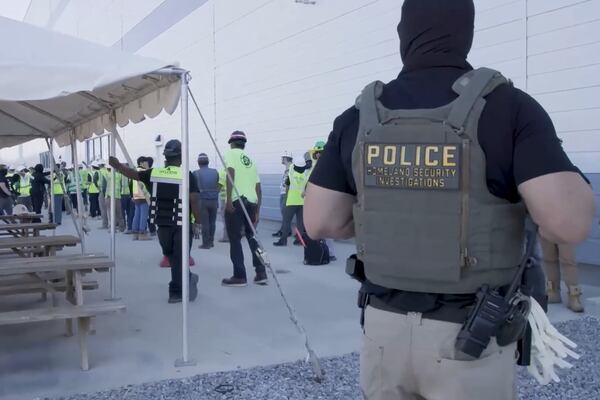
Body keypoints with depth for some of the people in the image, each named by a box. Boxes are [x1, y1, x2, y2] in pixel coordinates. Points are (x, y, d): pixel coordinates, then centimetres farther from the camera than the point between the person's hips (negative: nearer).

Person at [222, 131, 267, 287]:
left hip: (237, 201, -6)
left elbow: (231, 174, -13)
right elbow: (258, 189, 20)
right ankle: (261, 273, 16)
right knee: (251, 236, 18)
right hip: (252, 202, 6)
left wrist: (228, 199, -18)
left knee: (235, 239, 2)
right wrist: (257, 211, 23)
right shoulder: (251, 161, 23)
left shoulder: (231, 153, 6)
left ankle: (239, 276, 5)